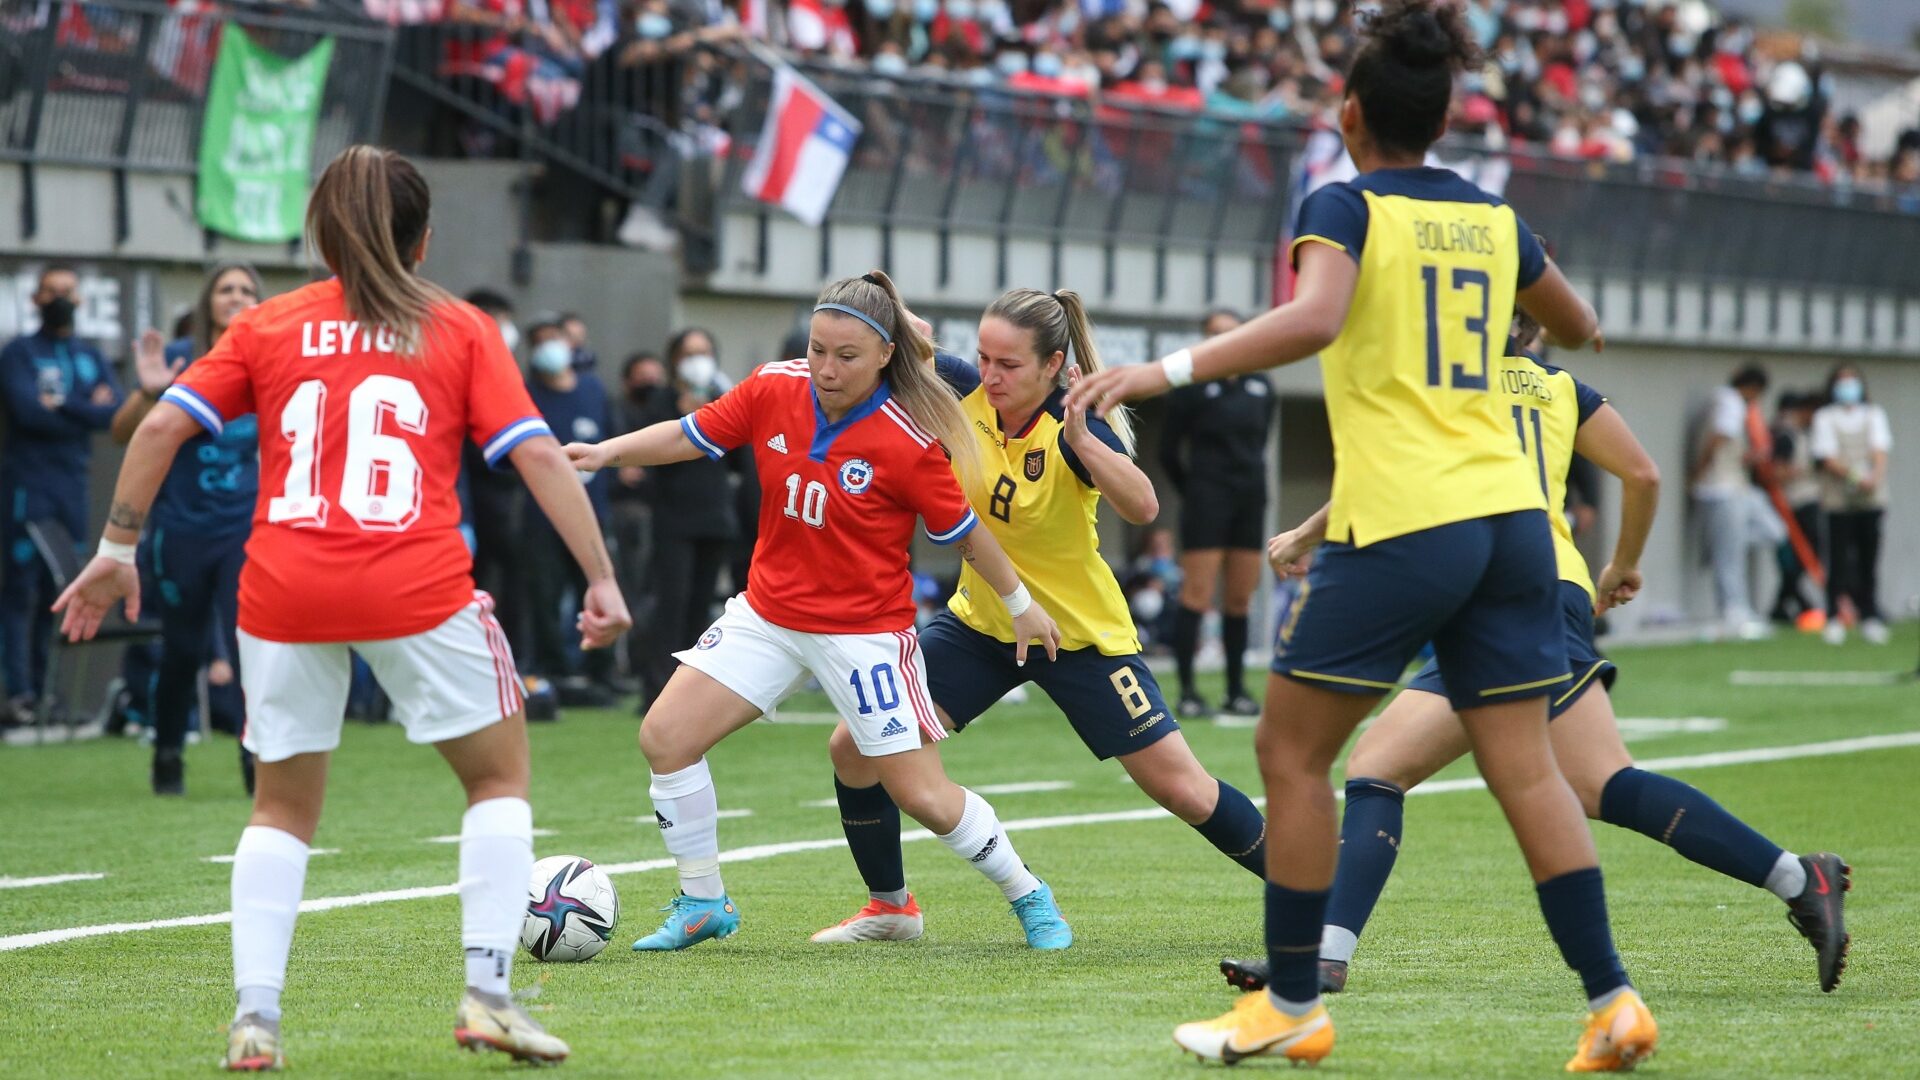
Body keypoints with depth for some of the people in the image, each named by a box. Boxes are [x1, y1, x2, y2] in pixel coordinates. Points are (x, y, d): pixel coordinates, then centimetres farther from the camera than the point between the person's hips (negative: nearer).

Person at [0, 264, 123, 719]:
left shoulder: (91, 358, 16)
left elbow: (115, 412, 0)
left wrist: (60, 405, -9)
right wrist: (86, 411, -5)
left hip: (72, 489, 5)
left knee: (59, 592, 4)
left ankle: (44, 687, 8)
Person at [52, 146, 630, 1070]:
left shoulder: (267, 327, 13)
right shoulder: (459, 330, 9)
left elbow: (161, 426, 4)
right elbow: (537, 454, 0)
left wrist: (117, 549, 11)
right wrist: (602, 579, 1)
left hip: (283, 593, 2)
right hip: (419, 592, -2)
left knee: (284, 805, 17)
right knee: (500, 775, 16)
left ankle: (255, 1016, 5)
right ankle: (486, 991, 3)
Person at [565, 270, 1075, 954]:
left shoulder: (909, 442, -19)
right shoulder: (774, 391, -9)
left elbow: (963, 532, -6)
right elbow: (688, 437, 2)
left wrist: (1021, 605, 5)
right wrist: (607, 452, -13)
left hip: (865, 631, -5)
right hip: (769, 612, 5)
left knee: (924, 796, -5)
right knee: (665, 737, -6)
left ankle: (1028, 897, 21)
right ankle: (703, 905, 11)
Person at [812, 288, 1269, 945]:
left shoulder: (1074, 427, -24)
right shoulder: (967, 395, -11)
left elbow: (1142, 508, -40)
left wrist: (1081, 438, -53)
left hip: (1081, 633, -5)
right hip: (979, 621, 5)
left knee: (1181, 788, -5)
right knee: (854, 746, -6)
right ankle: (890, 907, 14)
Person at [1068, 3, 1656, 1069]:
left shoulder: (1346, 207, -5)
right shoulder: (1492, 217, 12)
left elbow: (1313, 317, -25)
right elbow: (1579, 329, 28)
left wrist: (1167, 370, -24)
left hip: (1397, 524, -6)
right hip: (1508, 514, 6)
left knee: (1290, 751, 7)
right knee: (1525, 769, 7)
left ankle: (1291, 1005, 9)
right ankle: (1611, 1000, -1)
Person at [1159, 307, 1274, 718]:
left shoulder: (1260, 387, 9)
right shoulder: (1192, 386, -5)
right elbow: (1169, 450, 0)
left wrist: (1250, 480, 14)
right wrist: (1193, 491, 6)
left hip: (1250, 500, 5)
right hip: (1207, 500, -5)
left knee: (1240, 599, 7)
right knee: (1197, 595, -8)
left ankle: (1236, 691, 12)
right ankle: (1187, 691, -7)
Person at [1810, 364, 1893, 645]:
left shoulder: (1874, 415, 15)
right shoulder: (1825, 418, 6)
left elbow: (1880, 450, 3)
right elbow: (1827, 456, -5)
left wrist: (1875, 476, -18)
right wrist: (1855, 476, -21)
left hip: (1871, 498, 2)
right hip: (1839, 498, -2)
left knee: (1868, 559, 1)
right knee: (1840, 559, -7)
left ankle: (1869, 618, 6)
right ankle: (1834, 619, -3)